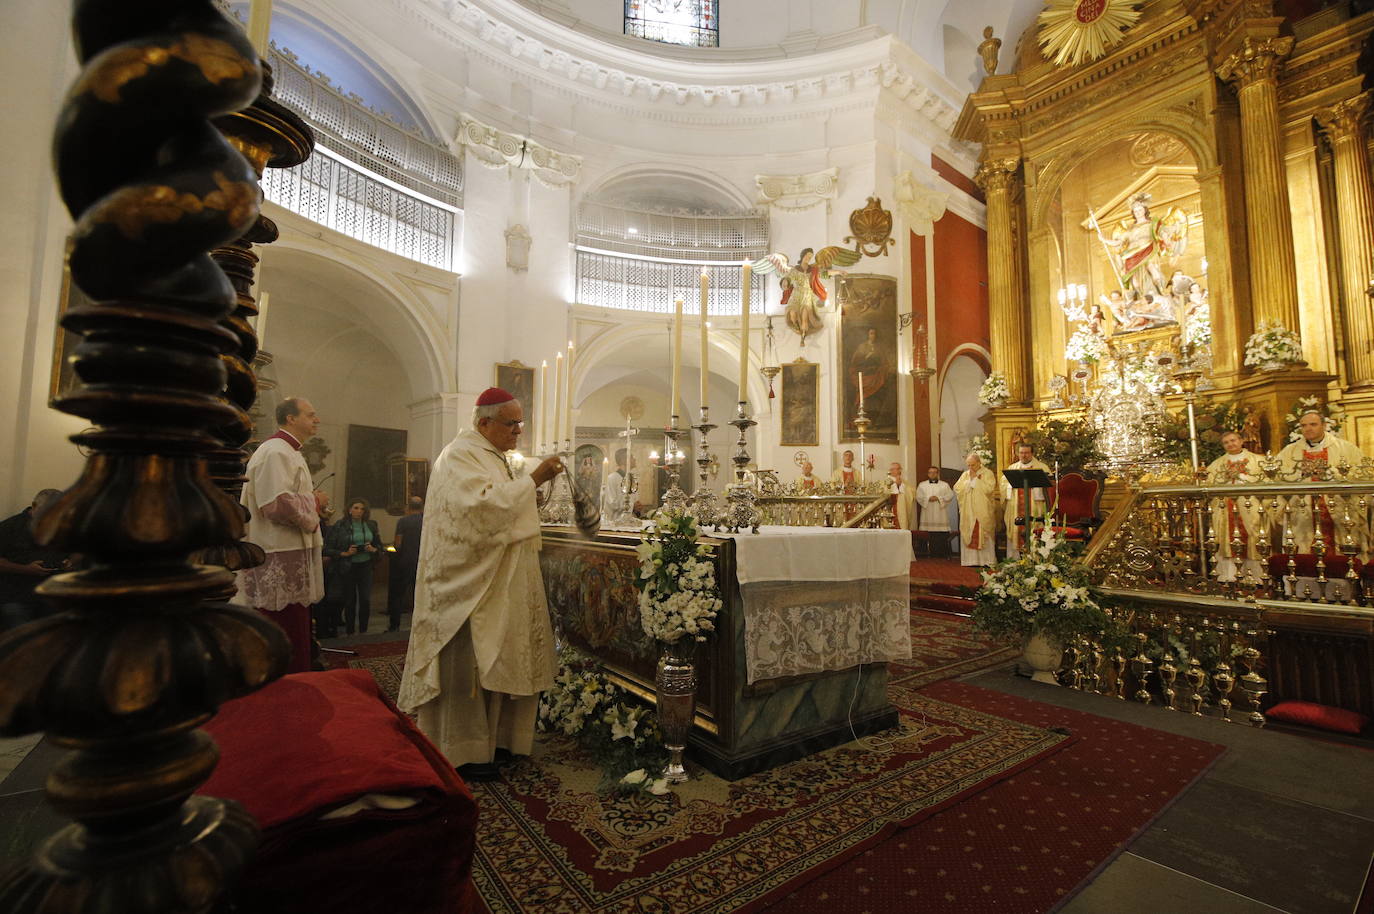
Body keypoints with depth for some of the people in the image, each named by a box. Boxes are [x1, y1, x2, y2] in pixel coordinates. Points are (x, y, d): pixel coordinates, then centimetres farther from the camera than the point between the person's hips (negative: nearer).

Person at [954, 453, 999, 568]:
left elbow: (989, 489, -15)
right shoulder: (965, 475, 13)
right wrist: (969, 480, -6)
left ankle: (987, 560, 1)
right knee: (968, 536, 0)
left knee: (984, 536, -4)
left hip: (983, 513, -4)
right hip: (968, 512, 4)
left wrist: (975, 479, -9)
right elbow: (957, 489, 2)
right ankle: (971, 560, 2)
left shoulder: (988, 473, 1)